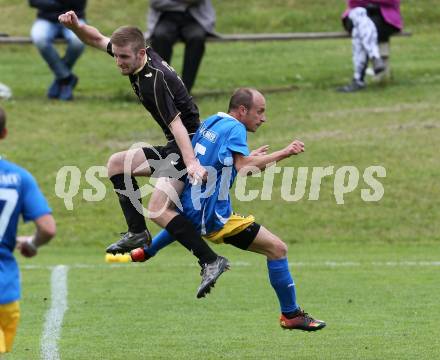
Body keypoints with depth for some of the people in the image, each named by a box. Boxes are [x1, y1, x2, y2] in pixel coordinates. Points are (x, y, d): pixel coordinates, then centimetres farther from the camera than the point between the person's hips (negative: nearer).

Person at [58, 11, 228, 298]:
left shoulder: (155, 80, -25)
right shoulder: (142, 57, 1)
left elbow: (176, 123, -31)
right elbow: (97, 39, 14)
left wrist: (191, 162, -41)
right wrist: (75, 25, -5)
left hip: (189, 144, -10)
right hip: (175, 147, 10)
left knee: (159, 208, -24)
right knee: (117, 163, 20)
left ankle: (211, 261, -26)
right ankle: (138, 233, 15)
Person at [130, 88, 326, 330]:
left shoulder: (209, 123, 11)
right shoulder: (234, 128, -14)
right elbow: (243, 167, -30)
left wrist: (250, 159, 20)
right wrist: (283, 153, -27)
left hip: (190, 207, 9)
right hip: (214, 217, -9)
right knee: (277, 249, -9)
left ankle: (145, 252, 63)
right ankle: (291, 315, -4)